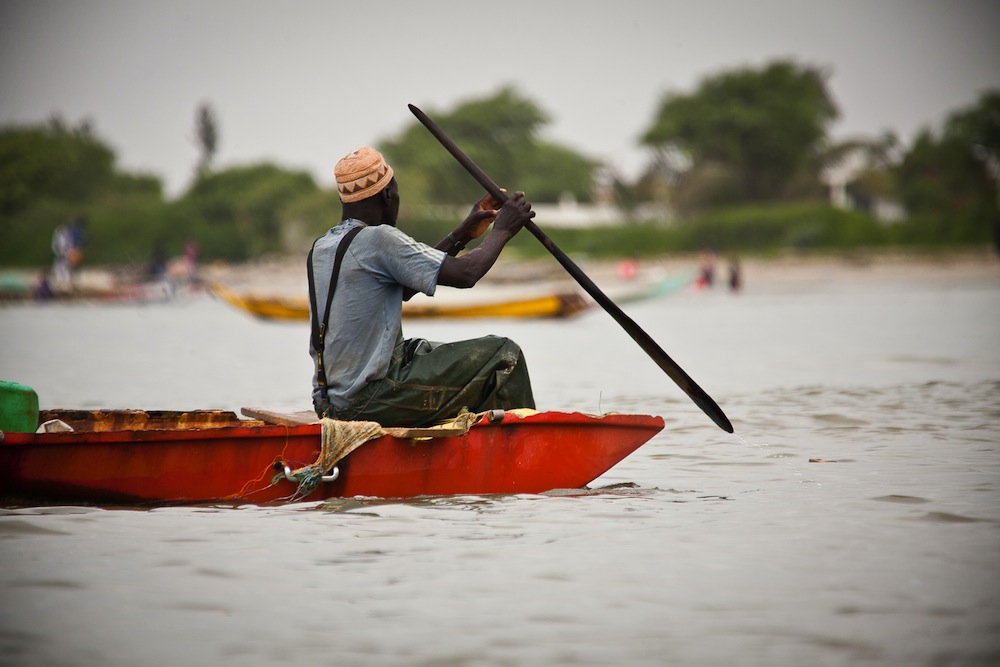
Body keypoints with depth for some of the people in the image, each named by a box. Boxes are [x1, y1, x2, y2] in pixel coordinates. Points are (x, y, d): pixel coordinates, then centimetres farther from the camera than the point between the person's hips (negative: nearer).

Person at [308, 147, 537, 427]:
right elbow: (465, 274, -15)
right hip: (373, 401, -9)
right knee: (504, 355, -2)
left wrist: (463, 234, 21)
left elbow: (404, 287, 21)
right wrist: (502, 230, 2)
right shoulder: (377, 239, -15)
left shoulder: (320, 248, 12)